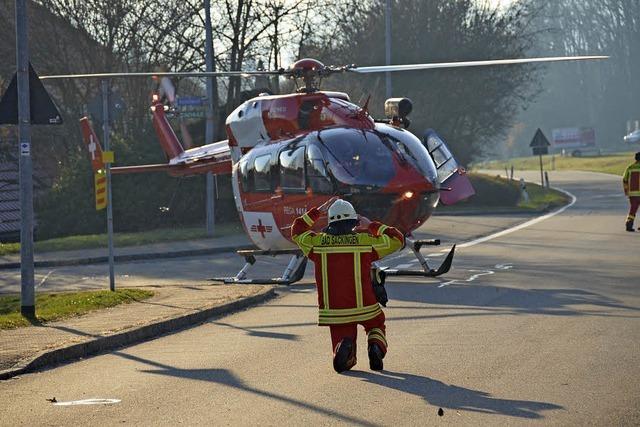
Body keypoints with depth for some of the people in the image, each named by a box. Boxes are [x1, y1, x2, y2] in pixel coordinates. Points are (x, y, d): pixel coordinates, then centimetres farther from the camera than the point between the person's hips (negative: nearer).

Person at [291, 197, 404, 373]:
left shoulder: (317, 242, 1)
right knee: (376, 326, 32)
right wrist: (371, 225, 15)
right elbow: (397, 239, 9)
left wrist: (318, 210, 25)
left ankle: (344, 346, -26)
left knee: (343, 363, 11)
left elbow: (297, 230, 22)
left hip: (333, 311, 2)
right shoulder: (365, 240, -4)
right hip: (363, 307, -1)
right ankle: (376, 346, -4)